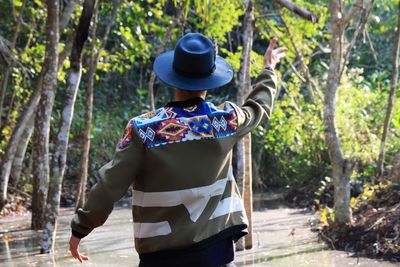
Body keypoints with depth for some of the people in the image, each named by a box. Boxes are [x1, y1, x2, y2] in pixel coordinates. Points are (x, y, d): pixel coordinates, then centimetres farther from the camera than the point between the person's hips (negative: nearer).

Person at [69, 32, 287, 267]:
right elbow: (259, 108, 19)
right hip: (215, 247, 2)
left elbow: (110, 186, -11)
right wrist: (269, 71, 38)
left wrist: (80, 228, 4)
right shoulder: (226, 121, -4)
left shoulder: (144, 130, -13)